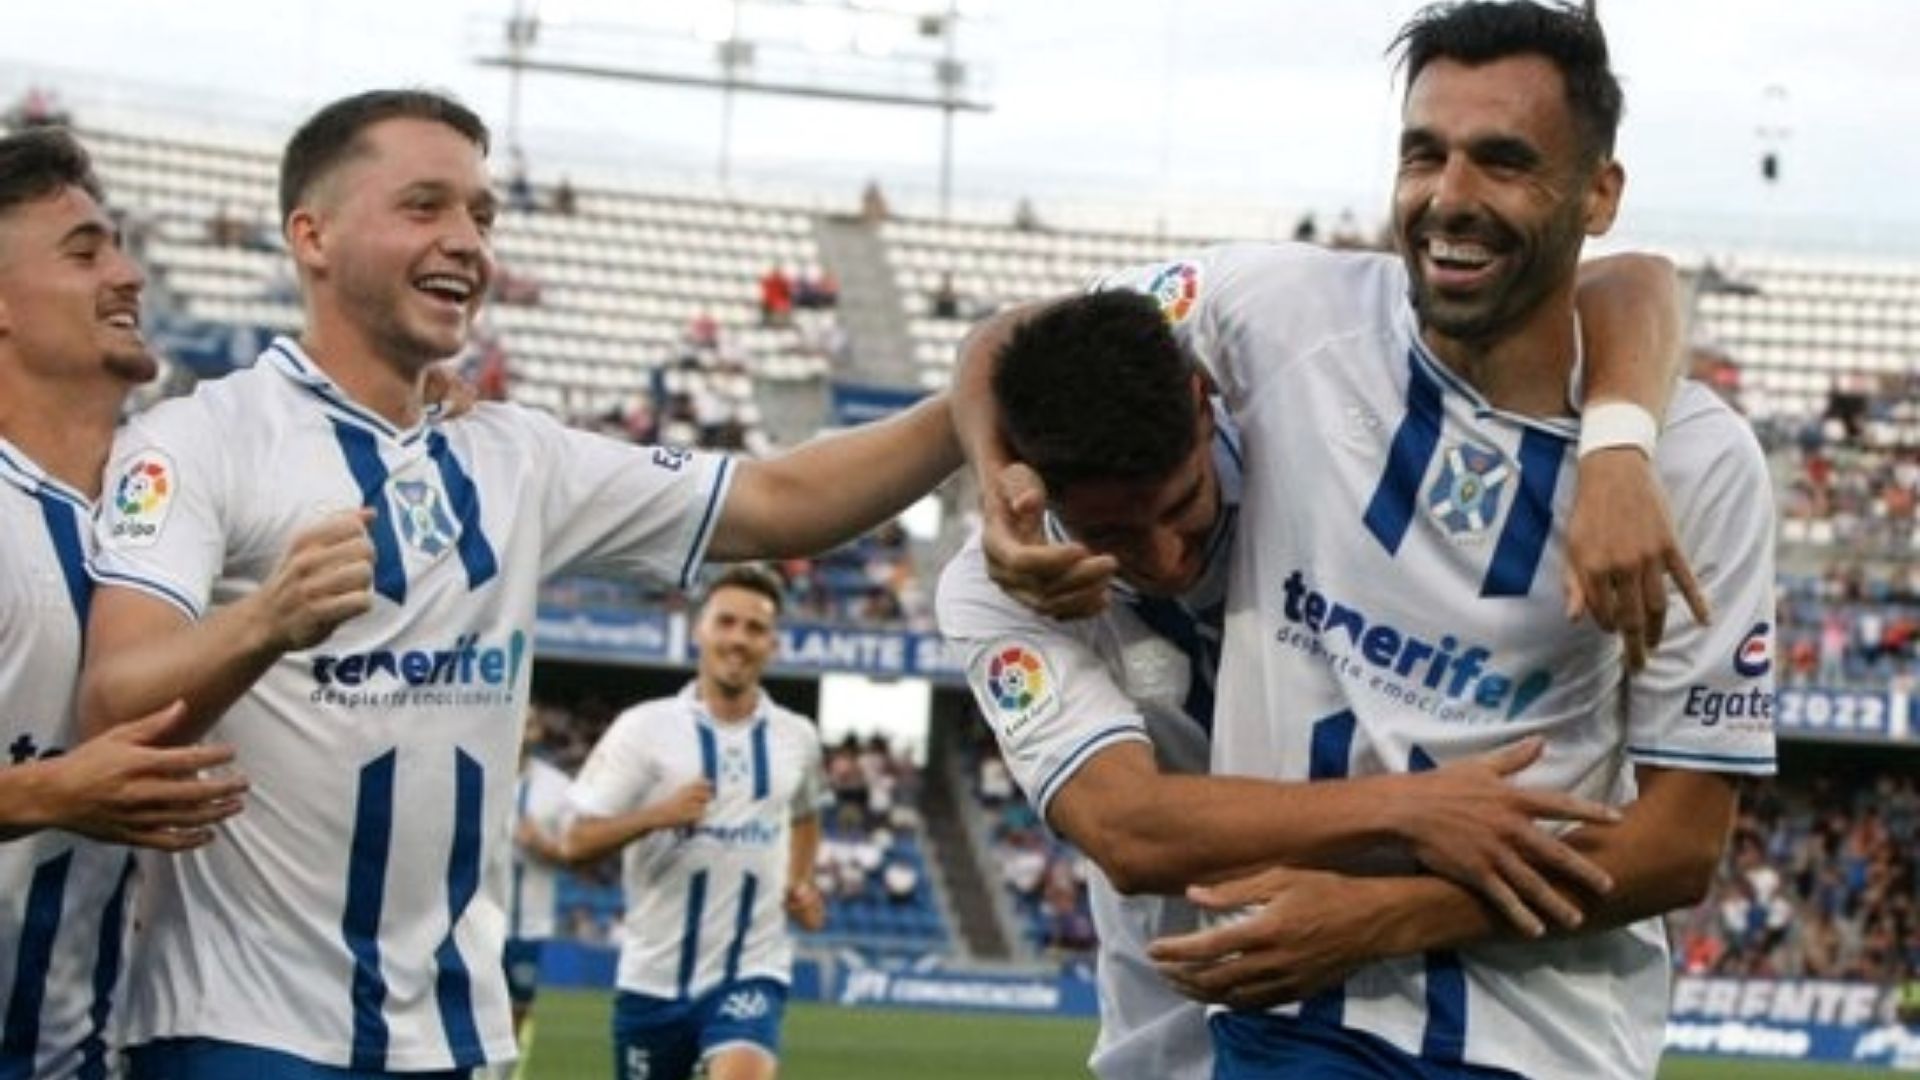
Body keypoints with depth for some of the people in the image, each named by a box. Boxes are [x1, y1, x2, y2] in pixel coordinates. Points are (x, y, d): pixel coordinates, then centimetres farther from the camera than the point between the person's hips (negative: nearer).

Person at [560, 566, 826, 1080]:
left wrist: (800, 883, 9)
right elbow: (578, 842, -10)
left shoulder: (796, 738, 5)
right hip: (654, 974, 0)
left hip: (751, 970, 0)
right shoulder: (645, 727, -6)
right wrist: (656, 814, -27)